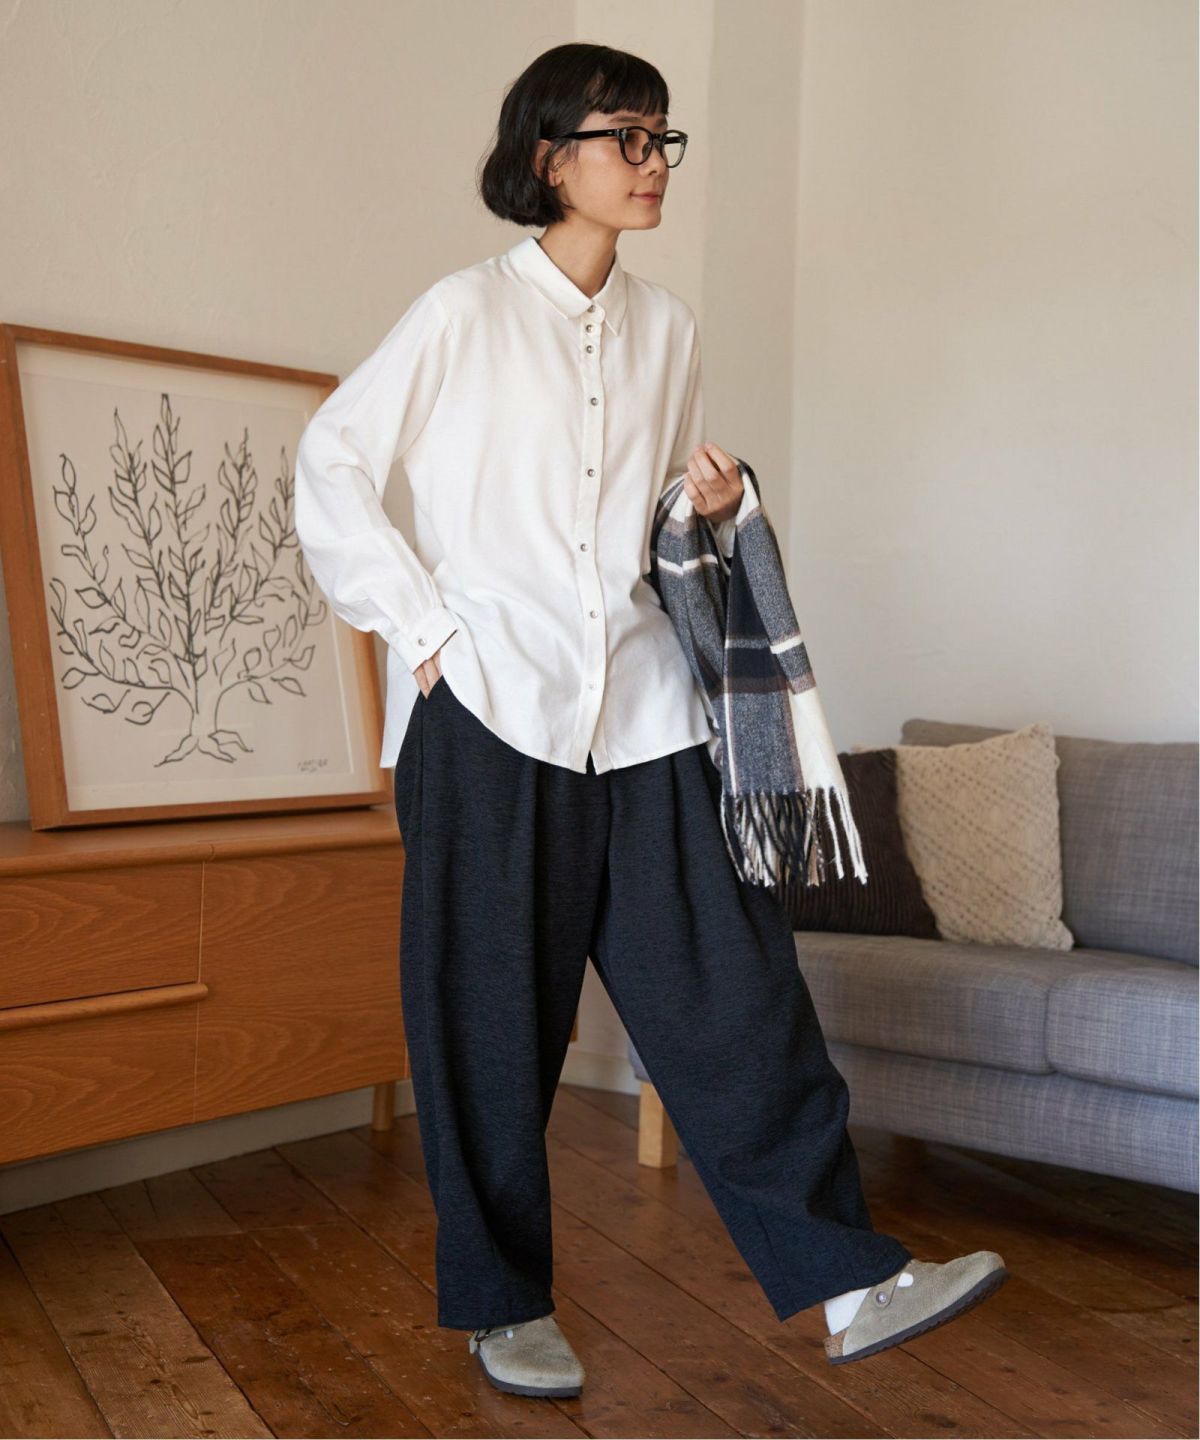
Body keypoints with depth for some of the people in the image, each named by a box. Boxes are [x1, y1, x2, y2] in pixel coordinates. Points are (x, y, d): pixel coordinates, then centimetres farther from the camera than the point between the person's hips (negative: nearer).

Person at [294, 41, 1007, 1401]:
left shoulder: (665, 324, 15)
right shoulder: (467, 310, 1)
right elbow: (329, 462, 1)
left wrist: (719, 508, 2)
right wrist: (421, 625, -7)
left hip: (644, 720, 4)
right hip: (491, 718, -4)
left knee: (735, 995, 1)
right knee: (492, 1028, 5)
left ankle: (848, 1282, 10)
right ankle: (504, 1304, 23)